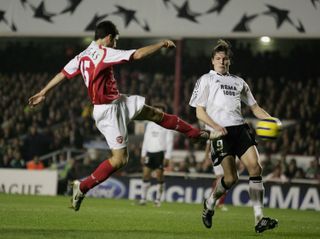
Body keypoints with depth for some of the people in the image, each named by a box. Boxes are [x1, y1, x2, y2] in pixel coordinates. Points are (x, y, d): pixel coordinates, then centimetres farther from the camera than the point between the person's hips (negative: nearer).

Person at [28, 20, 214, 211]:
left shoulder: (83, 56, 5)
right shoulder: (104, 53, -22)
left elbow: (63, 74, 12)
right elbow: (138, 54, -24)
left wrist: (43, 93, 23)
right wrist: (163, 44, -11)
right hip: (109, 111, -10)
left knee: (155, 114, 15)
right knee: (120, 159, -7)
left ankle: (195, 133, 27)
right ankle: (82, 187, -2)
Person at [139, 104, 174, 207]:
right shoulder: (150, 124, 14)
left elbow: (169, 142, -3)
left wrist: (167, 157, -10)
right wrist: (143, 154, 12)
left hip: (160, 152, -4)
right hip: (149, 152, 4)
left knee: (159, 175, -4)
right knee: (145, 174, -2)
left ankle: (158, 199, 3)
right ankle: (143, 198, 1)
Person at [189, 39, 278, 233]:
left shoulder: (238, 82, 25)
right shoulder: (206, 80, 12)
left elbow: (254, 107, 26)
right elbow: (199, 112, 5)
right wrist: (215, 126, -14)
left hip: (240, 128, 4)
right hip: (220, 132, -4)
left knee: (255, 167, -15)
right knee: (231, 177, -12)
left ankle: (259, 219, -18)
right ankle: (210, 203, 20)